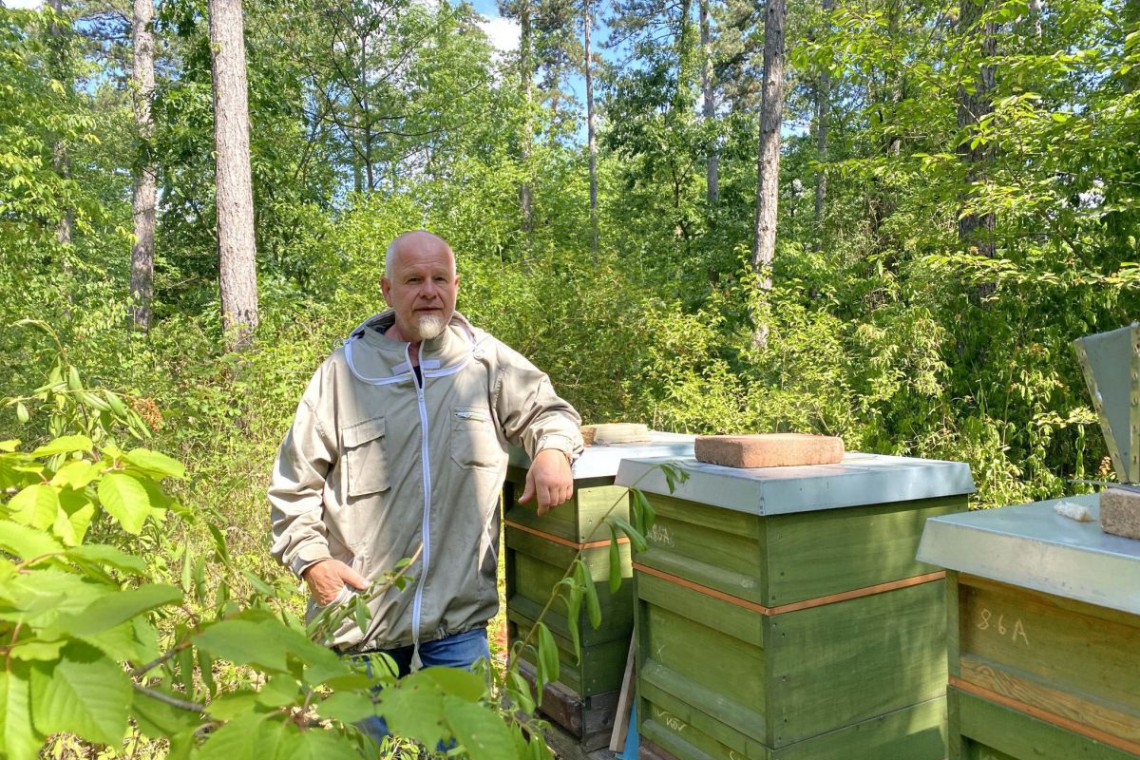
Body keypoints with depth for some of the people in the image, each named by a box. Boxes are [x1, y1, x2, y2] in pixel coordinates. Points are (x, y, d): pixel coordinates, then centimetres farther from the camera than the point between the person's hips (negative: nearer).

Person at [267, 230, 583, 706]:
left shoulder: (488, 362, 1)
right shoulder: (343, 372, 0)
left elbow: (547, 409, 10)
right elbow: (295, 483, 5)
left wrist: (553, 450, -12)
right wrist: (311, 559, -5)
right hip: (361, 612, 1)